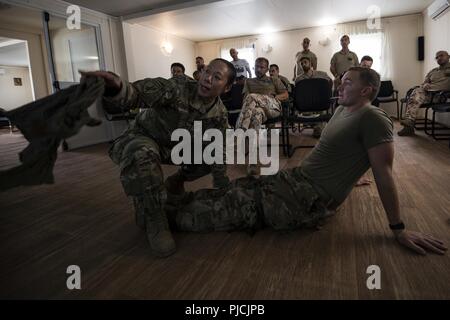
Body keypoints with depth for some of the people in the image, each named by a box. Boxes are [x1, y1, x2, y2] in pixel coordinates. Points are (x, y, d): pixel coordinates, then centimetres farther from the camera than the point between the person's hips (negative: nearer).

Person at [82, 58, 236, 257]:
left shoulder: (220, 116, -11)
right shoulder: (178, 88, -27)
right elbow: (138, 91, -41)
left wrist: (223, 191, -1)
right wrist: (116, 87, -65)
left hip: (176, 146, 5)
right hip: (143, 138, -5)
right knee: (142, 155, -38)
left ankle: (177, 181, 20)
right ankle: (152, 220, -19)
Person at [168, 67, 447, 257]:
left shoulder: (373, 118, -15)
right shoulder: (343, 110, 14)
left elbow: (384, 174, -17)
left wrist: (399, 229, -13)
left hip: (309, 200, -8)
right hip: (296, 178, 8)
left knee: (232, 207, -9)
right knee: (238, 190, 2)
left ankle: (171, 218, -1)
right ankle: (181, 200, 11)